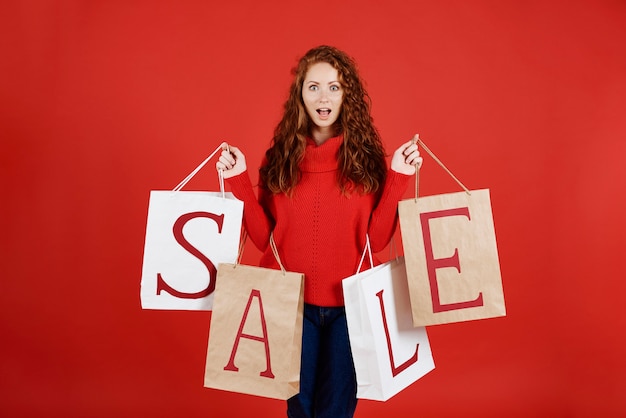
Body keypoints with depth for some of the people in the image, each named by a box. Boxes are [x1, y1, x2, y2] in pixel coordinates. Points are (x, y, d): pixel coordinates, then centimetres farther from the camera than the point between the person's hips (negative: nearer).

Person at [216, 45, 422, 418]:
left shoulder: (366, 157, -4)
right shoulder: (281, 156, -2)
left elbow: (376, 240, -9)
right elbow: (264, 237, -3)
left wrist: (398, 179, -16)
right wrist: (239, 181, -9)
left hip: (347, 304, 0)